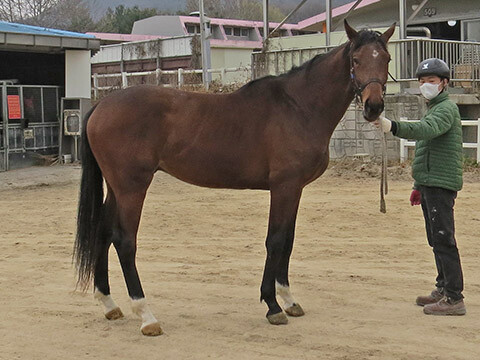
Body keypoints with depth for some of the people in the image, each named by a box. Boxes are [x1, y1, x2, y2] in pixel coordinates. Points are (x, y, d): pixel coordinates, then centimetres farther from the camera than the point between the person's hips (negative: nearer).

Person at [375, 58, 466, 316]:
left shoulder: (447, 108, -10)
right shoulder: (433, 110, 23)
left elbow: (425, 130, -32)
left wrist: (393, 127, -46)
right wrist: (419, 186, 27)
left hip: (441, 185, -11)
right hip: (429, 185, 11)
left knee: (443, 240, -13)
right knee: (436, 240, 16)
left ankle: (454, 298, -13)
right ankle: (443, 289, 25)